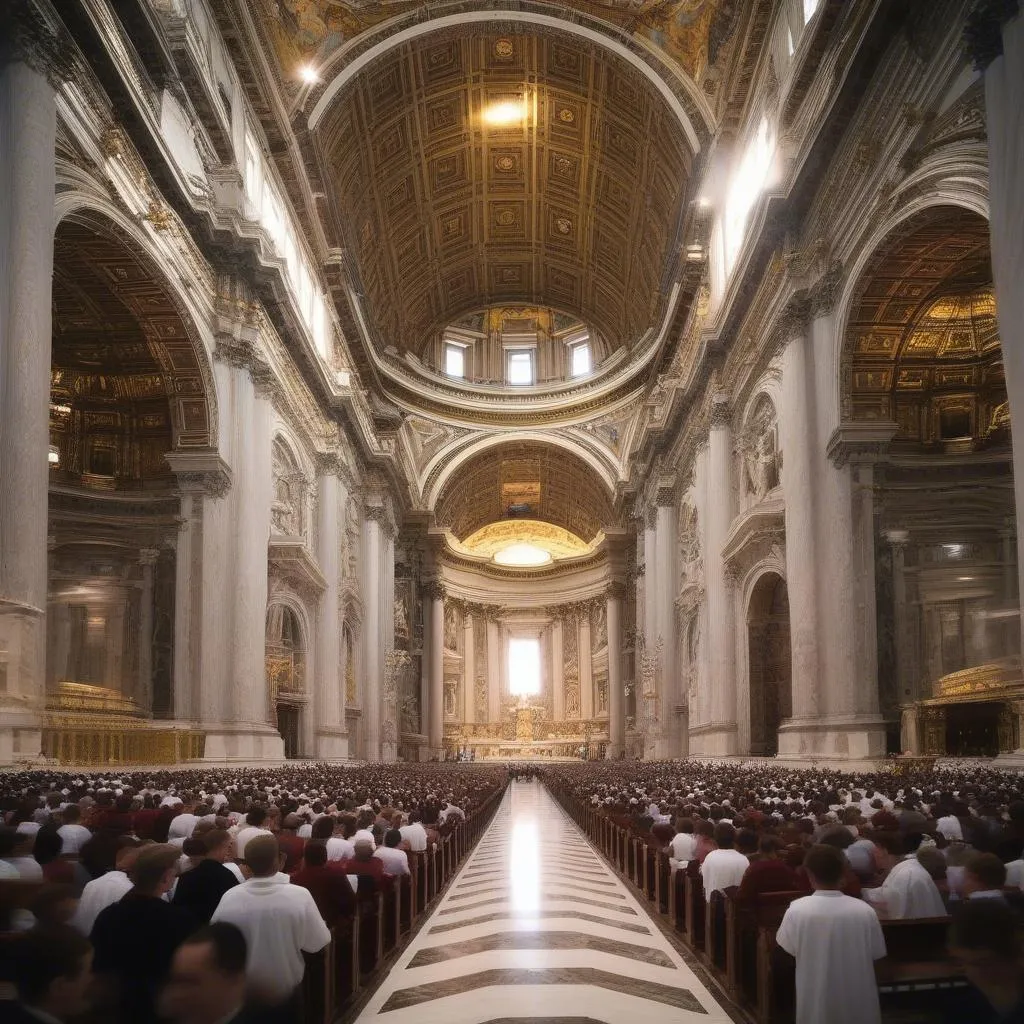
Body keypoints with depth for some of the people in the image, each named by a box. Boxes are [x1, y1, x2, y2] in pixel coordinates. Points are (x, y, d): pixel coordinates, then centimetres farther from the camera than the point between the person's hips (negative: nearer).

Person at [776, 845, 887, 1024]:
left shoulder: (797, 910, -15)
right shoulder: (865, 911, -12)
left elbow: (786, 951, -4)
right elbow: (876, 955, -1)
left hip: (816, 1007, -1)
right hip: (859, 1004, 1)